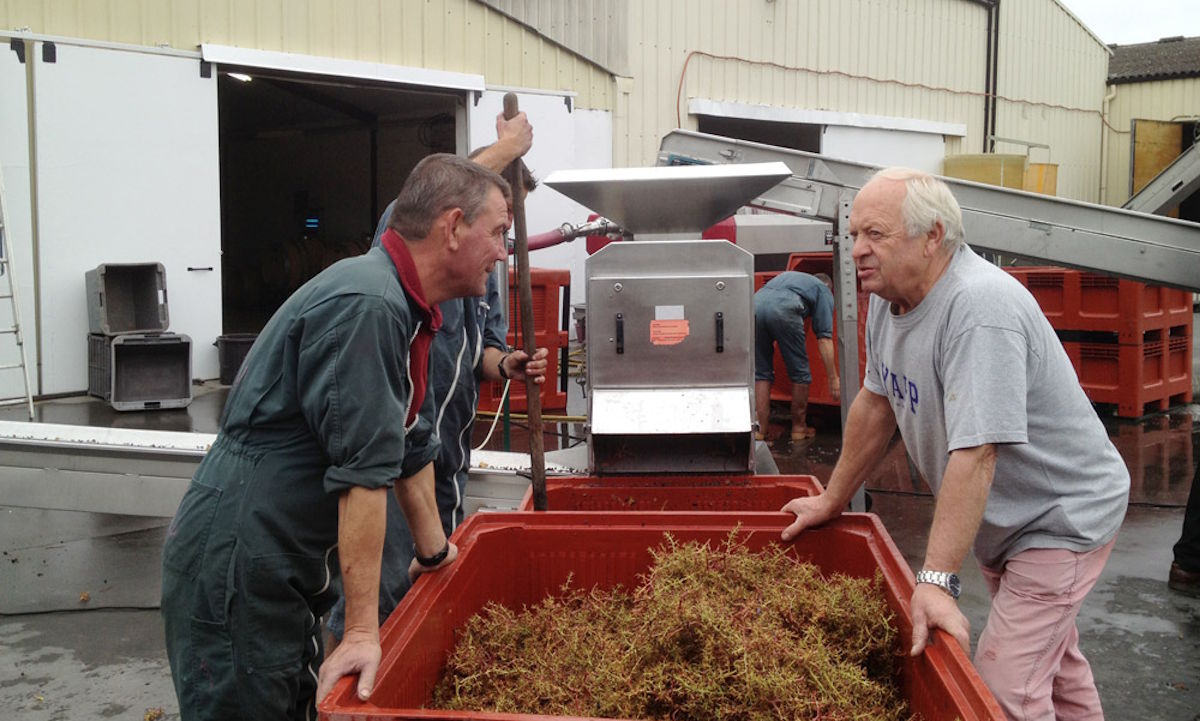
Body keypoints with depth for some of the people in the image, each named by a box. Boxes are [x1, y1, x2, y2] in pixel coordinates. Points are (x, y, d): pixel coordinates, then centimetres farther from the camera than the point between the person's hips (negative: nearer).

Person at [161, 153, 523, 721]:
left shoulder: (403, 310, 12)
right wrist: (362, 631, -23)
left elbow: (409, 445, 22)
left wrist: (433, 550, 29)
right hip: (235, 572, -10)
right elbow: (362, 474, -24)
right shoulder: (366, 307, -22)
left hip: (284, 577, 10)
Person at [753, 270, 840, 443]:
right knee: (800, 373, 14)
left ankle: (760, 430, 13)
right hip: (783, 309, -5)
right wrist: (833, 378, 11)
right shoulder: (824, 290, 25)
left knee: (761, 373, 16)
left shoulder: (788, 276, 42)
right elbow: (824, 338, 13)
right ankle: (799, 428, 23)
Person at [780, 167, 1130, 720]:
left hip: (1063, 517, -9)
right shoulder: (889, 295, -5)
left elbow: (975, 453, -37)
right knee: (1054, 663, 24)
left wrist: (936, 581, -38)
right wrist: (832, 500, 12)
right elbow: (876, 402, 7)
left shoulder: (980, 309, -33)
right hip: (1002, 520, 9)